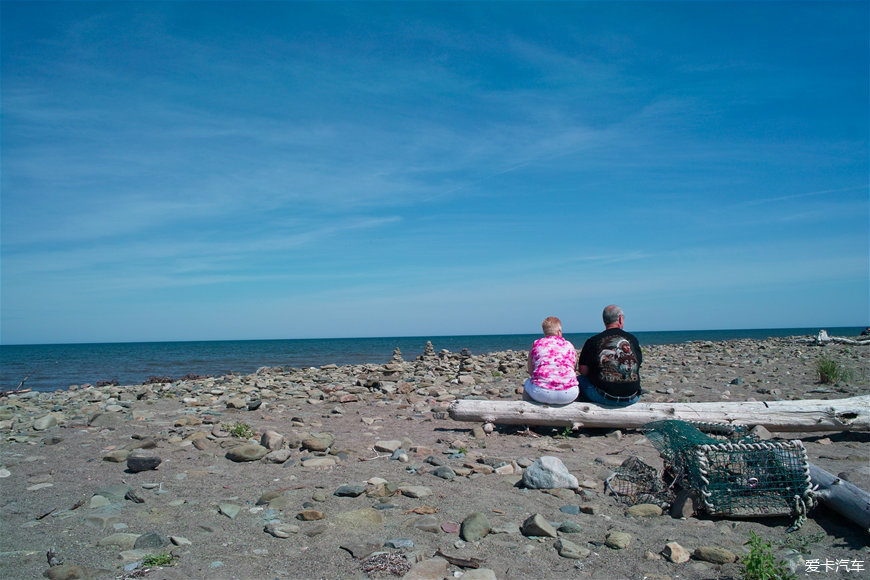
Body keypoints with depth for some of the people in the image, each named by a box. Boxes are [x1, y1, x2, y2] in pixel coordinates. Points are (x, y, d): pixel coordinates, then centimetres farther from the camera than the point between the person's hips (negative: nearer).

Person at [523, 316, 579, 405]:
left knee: (527, 383, 33)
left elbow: (530, 372, 18)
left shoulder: (536, 344, 13)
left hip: (541, 394, 0)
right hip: (568, 394, 1)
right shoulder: (569, 345, 15)